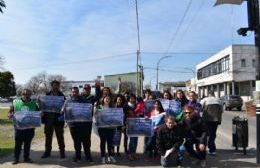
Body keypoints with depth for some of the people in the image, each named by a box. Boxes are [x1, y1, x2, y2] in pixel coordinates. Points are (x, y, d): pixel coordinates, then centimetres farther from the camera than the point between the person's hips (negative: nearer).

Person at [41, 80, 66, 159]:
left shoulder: (61, 95, -1)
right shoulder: (47, 95, 6)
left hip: (58, 119, -2)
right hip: (48, 119, 3)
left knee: (60, 136, 7)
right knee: (48, 136, 12)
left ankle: (62, 151, 17)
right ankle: (47, 151, 24)